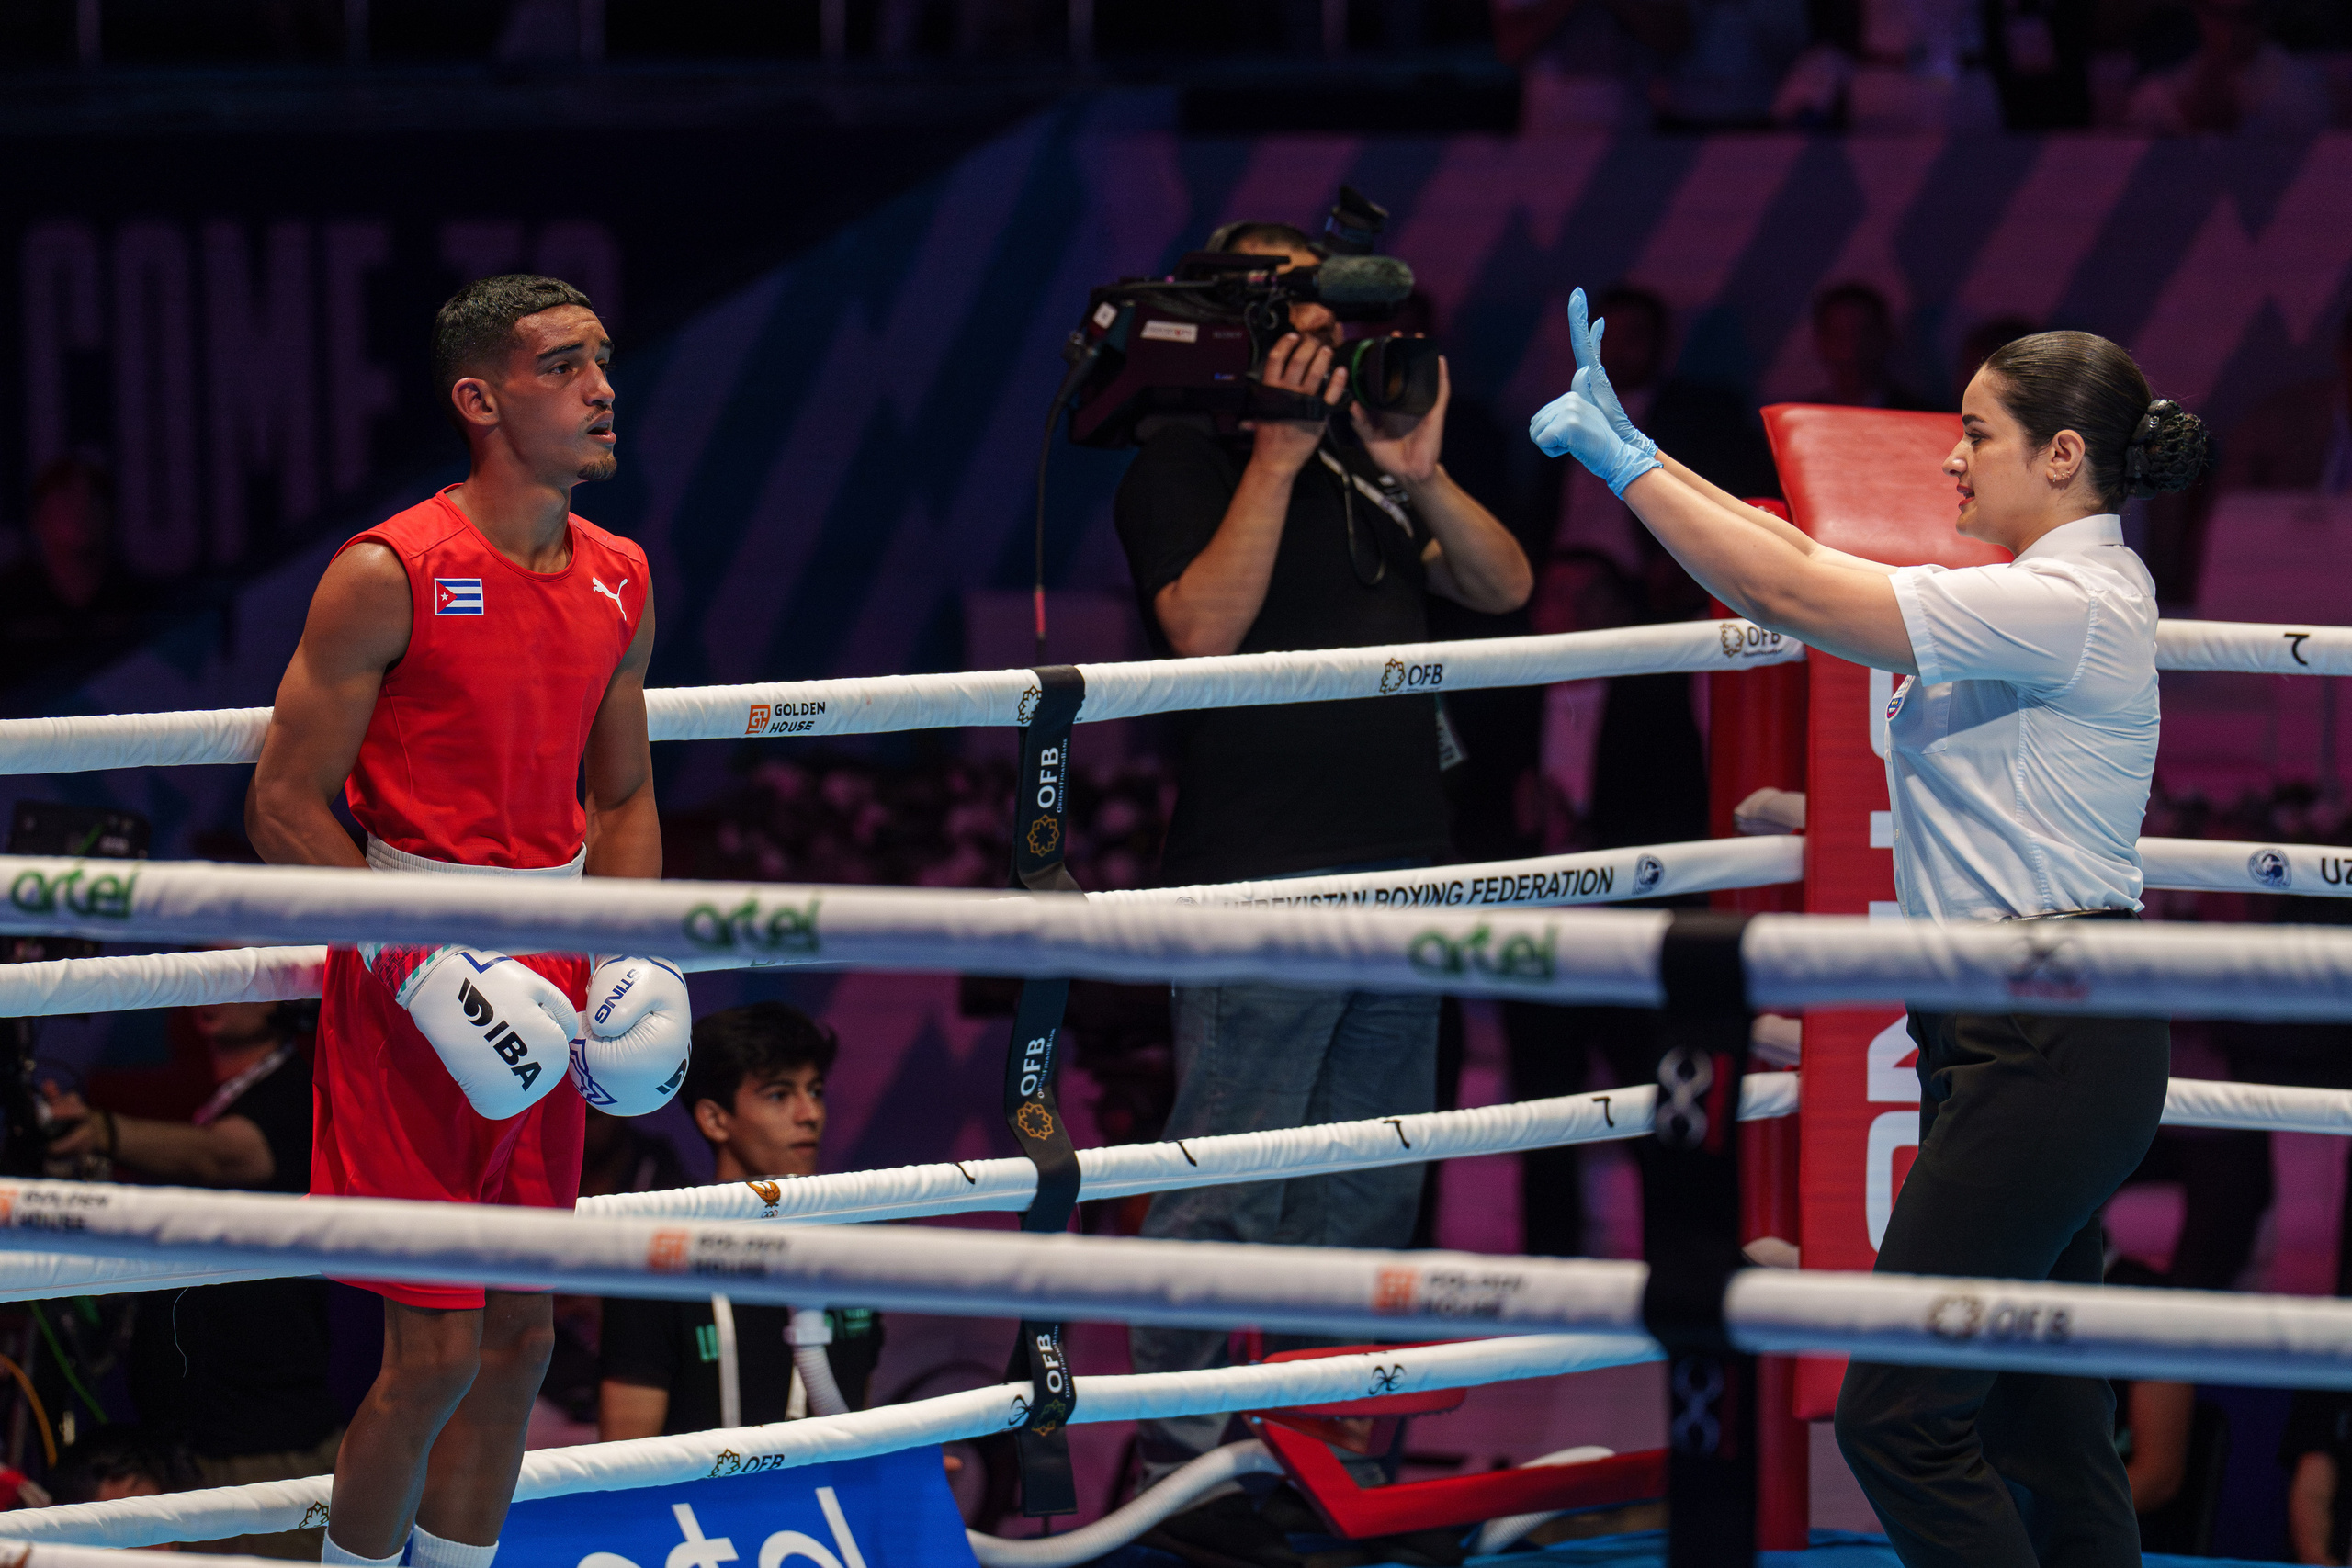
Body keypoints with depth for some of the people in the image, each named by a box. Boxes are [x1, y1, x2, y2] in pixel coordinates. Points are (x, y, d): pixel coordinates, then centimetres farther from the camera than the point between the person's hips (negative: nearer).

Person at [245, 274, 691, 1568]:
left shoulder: (618, 583, 7)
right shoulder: (388, 576, -13)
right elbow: (283, 809, -12)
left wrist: (633, 959, 3)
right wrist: (424, 970, -20)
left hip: (547, 978, 7)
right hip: (410, 977, -6)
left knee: (520, 1336, 10)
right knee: (436, 1350, -8)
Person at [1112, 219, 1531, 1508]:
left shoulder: (1365, 456, 18)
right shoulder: (1182, 464, -2)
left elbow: (1503, 589, 12)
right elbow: (1203, 628, -17)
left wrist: (1422, 477, -4)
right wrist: (1278, 455, -17)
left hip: (1398, 862, 8)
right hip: (1261, 874, -8)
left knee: (1371, 1187, 10)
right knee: (1228, 1185, -9)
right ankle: (1180, 1459, -6)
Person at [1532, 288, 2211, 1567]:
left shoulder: (2068, 606, -17)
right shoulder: (2056, 595, 15)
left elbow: (1795, 597, -20)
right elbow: (1818, 565, 20)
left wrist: (1625, 459, -15)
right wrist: (1637, 455, 18)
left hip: (2046, 1050, -11)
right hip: (2027, 1039, 11)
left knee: (1897, 1415, -11)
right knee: (2042, 1419, 11)